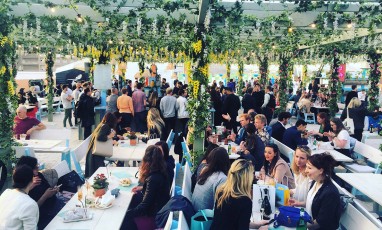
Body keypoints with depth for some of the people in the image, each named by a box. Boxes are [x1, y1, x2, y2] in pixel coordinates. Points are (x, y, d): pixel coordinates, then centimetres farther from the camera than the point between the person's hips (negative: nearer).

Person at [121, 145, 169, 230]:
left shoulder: (153, 179, -31)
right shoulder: (160, 172, -4)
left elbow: (145, 205, -25)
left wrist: (128, 212, -18)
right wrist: (142, 188, 8)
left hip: (154, 212, -9)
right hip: (159, 204, 9)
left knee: (124, 215, -2)